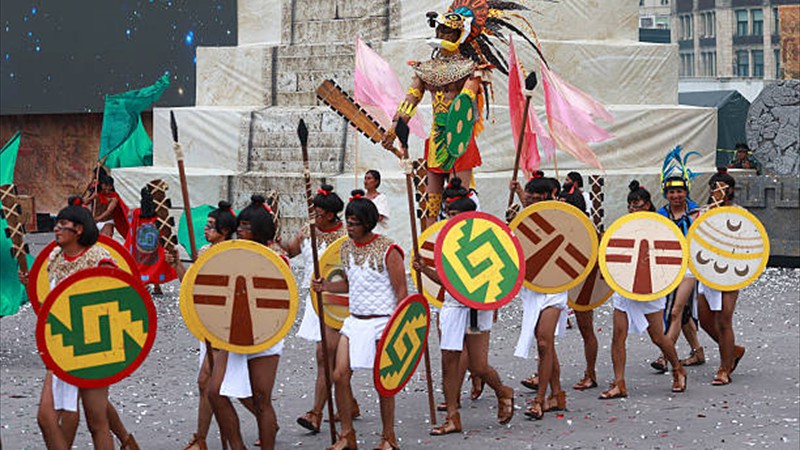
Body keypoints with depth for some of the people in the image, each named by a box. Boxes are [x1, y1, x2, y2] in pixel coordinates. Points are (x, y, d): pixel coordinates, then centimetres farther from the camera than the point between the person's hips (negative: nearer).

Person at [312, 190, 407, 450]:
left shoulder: (387, 250, -11)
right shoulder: (346, 248, 8)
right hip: (355, 321, 6)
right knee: (340, 375, -2)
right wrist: (325, 287, 3)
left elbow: (401, 291, -10)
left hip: (382, 322, -6)